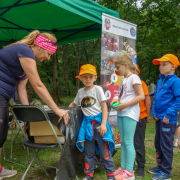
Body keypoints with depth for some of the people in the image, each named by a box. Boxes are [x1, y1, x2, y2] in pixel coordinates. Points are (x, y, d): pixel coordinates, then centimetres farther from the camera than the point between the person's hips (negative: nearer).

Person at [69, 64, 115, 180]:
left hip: (98, 121, -4)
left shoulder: (97, 89, -4)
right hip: (87, 123, 5)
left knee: (105, 151, -1)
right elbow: (73, 104, 28)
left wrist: (103, 124, -15)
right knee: (88, 152, 11)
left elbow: (104, 107, -7)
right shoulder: (80, 92, 11)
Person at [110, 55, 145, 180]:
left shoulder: (133, 78, -9)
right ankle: (123, 168, 22)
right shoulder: (123, 80, 16)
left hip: (130, 113, -9)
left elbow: (141, 96, -16)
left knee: (128, 142, -5)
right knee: (123, 142, 12)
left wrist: (125, 105, -19)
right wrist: (117, 100, 5)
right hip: (121, 113, 9)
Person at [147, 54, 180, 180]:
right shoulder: (160, 81, 12)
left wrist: (169, 114, -19)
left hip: (168, 120, -8)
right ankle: (160, 166, 34)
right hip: (159, 118, 8)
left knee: (166, 146, 1)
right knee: (158, 144, 18)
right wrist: (154, 113, 9)